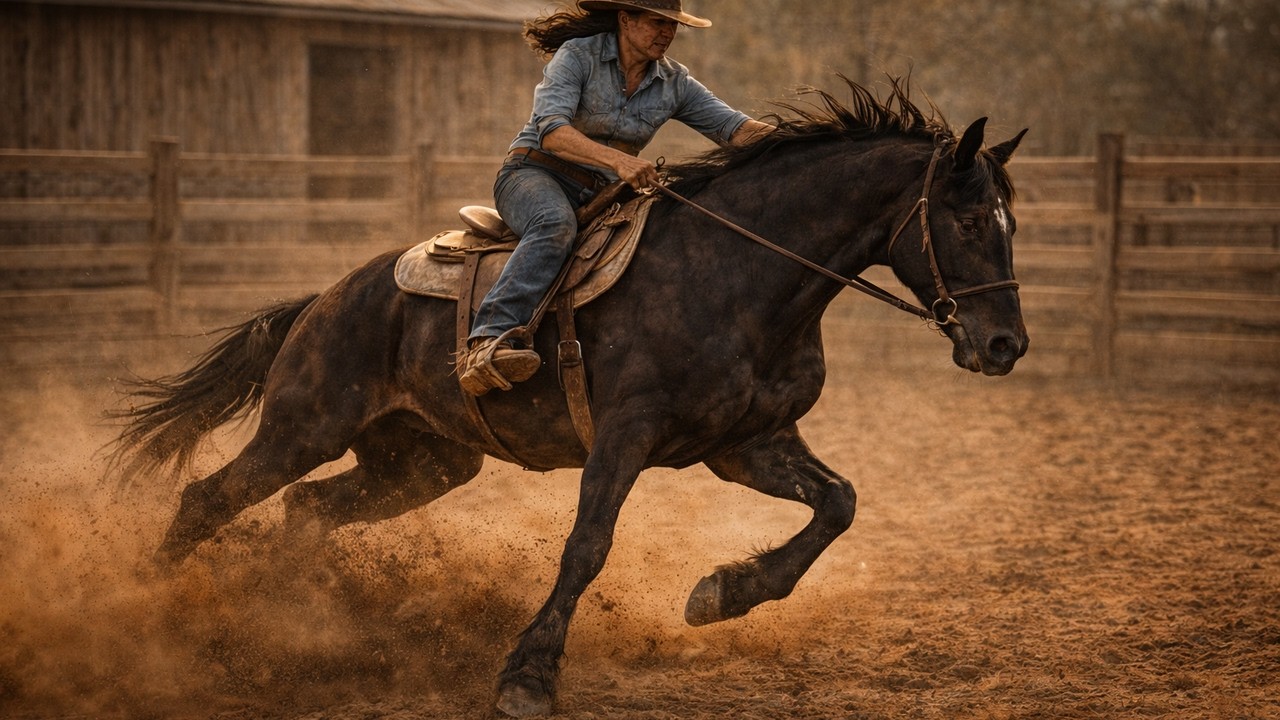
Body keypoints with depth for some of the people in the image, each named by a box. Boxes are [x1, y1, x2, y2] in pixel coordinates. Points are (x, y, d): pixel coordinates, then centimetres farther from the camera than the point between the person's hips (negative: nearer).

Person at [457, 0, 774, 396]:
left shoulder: (673, 82, 5)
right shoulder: (577, 55, -11)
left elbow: (734, 128, -3)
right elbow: (550, 131, -25)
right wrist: (618, 160, -41)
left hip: (602, 197, 6)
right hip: (535, 174, -6)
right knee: (556, 224, -39)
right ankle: (488, 341, -51)